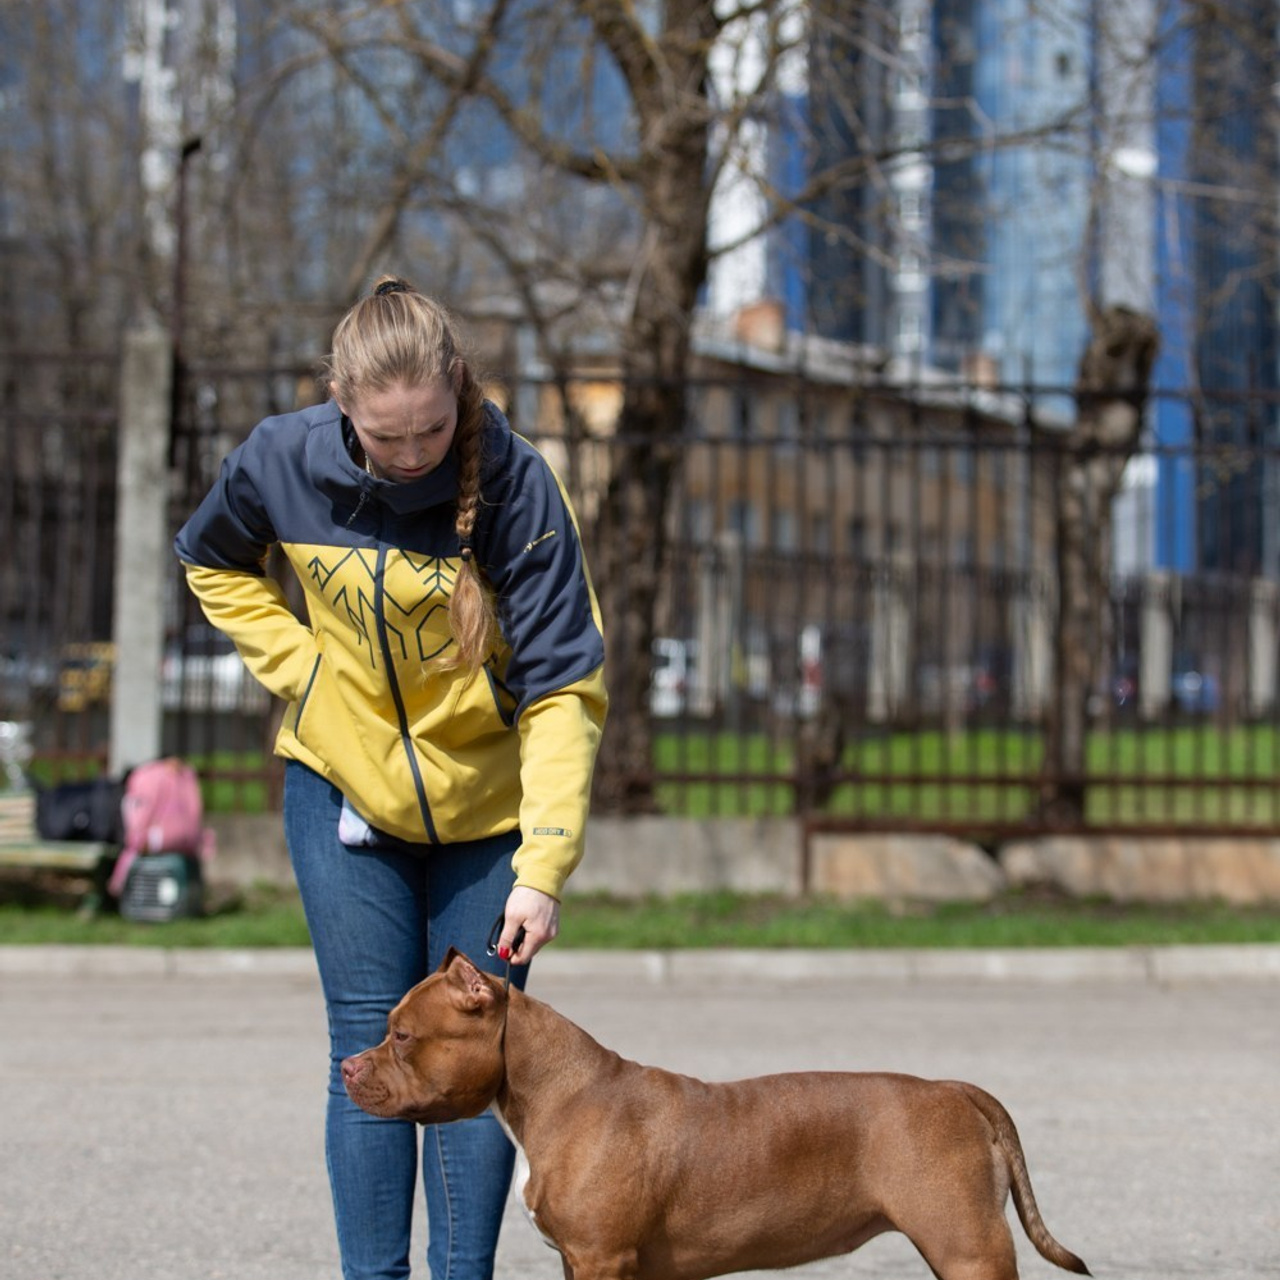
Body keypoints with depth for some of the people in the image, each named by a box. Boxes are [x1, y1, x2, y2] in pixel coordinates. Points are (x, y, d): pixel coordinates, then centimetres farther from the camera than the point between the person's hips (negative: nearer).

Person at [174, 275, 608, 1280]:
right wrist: (303, 669, -6)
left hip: (487, 804, -1)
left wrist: (544, 866, -27)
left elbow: (563, 682, -21)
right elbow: (214, 565, 9)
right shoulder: (282, 463, -15)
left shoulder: (513, 482, -22)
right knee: (373, 1050, 1)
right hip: (344, 790, 1)